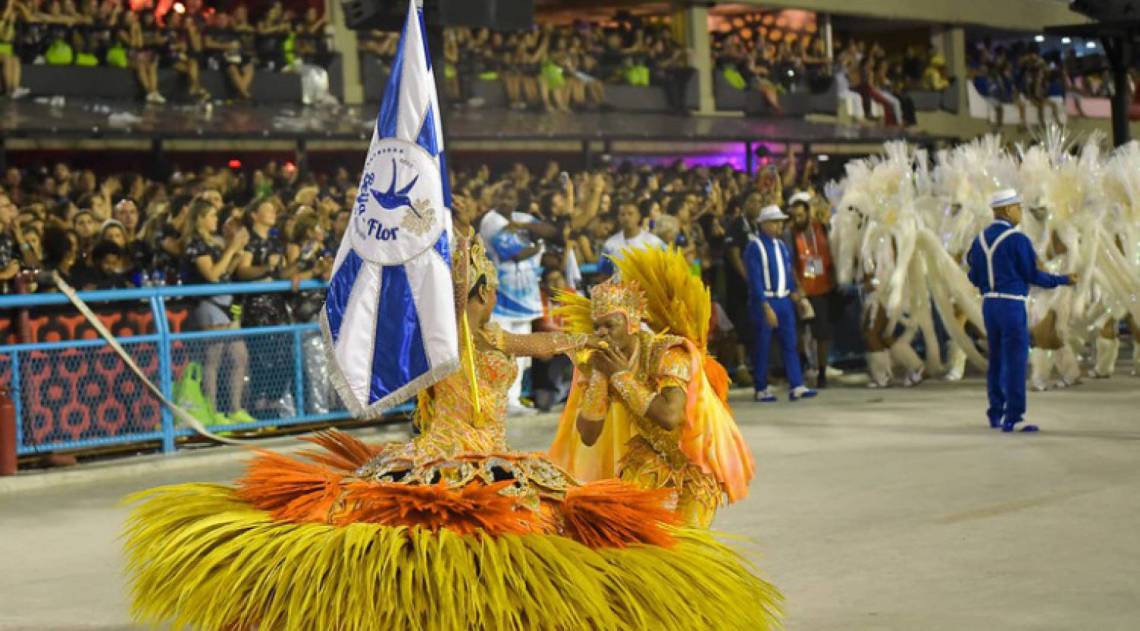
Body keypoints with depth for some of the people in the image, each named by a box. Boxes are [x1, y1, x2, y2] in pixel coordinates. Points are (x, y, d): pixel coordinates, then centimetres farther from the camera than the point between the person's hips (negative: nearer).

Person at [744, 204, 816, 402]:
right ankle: (761, 390, 9)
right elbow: (755, 280, -16)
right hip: (764, 301, -7)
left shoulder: (781, 245, 11)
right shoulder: (755, 247, -11)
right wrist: (766, 307, -19)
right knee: (762, 347, 1)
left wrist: (794, 293, 6)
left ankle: (796, 386, 1)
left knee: (790, 343, 2)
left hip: (784, 300, 7)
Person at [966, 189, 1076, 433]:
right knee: (1016, 361, -5)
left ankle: (996, 414, 18)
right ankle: (1013, 419, -7)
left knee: (997, 360, 15)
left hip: (989, 304, 8)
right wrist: (1064, 280, 5)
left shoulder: (981, 239, 8)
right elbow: (1033, 275, -8)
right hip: (1012, 305, -7)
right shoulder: (1018, 240, -13)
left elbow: (975, 277, 12)